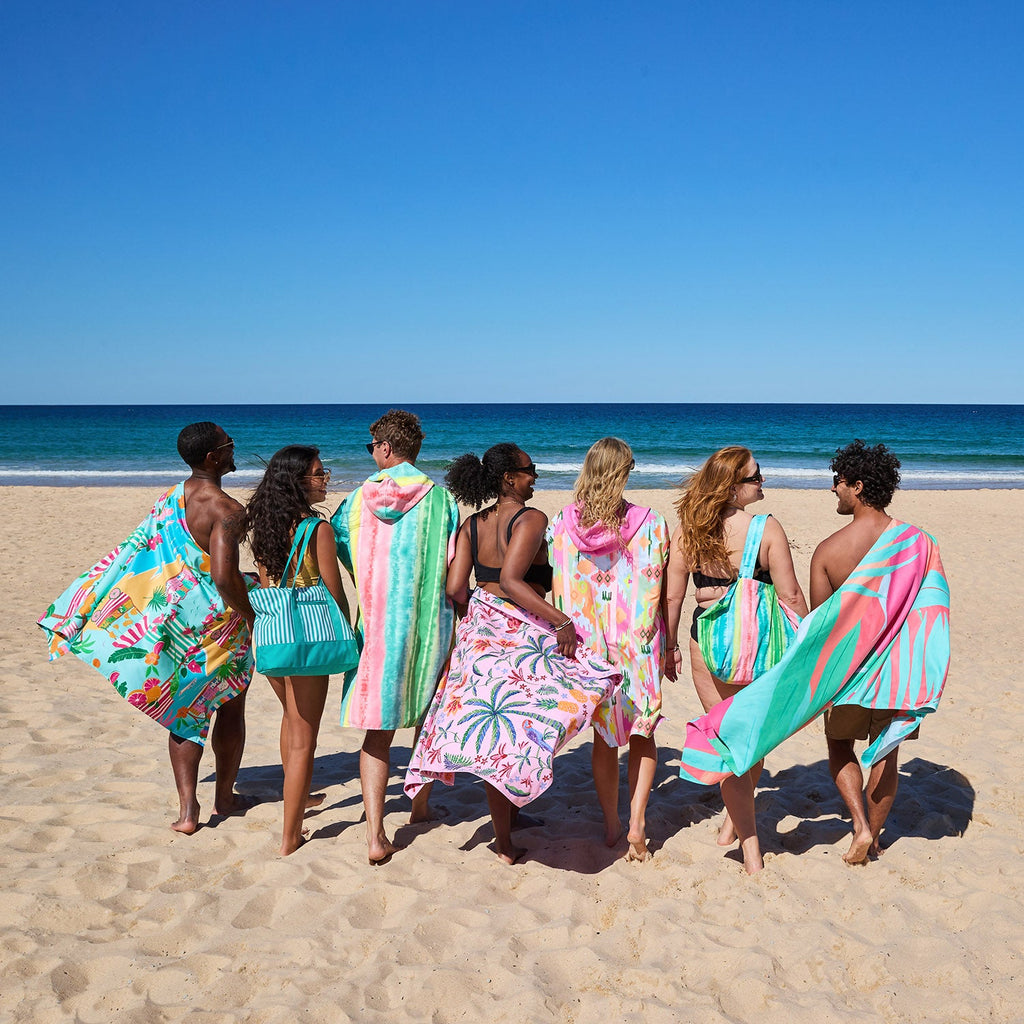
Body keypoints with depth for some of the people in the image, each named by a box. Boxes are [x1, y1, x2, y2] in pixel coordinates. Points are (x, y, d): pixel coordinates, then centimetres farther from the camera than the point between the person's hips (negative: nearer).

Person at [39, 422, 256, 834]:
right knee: (230, 709, 13)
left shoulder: (170, 500, 3)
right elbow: (224, 576, -28)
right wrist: (253, 618, -15)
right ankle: (225, 797, 27)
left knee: (184, 710, 11)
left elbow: (136, 551, 9)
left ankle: (187, 809, 8)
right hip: (217, 620, -5)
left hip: (178, 617, 6)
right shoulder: (226, 510, -20)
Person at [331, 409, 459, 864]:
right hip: (428, 623, 0)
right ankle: (421, 804, 35)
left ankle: (375, 834, -4)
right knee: (428, 717, 20)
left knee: (377, 730, 3)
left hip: (375, 623, 0)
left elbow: (339, 551, 10)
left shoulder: (359, 499, -1)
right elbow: (454, 573, -5)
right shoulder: (439, 498, -5)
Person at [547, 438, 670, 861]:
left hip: (586, 642, 2)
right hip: (639, 643, -1)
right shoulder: (650, 524, -9)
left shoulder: (560, 524, -5)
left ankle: (611, 825, 24)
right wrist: (668, 645, 4)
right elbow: (659, 592, -6)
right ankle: (637, 822, 3)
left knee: (603, 734, 16)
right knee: (642, 732, 14)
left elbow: (553, 588, -2)